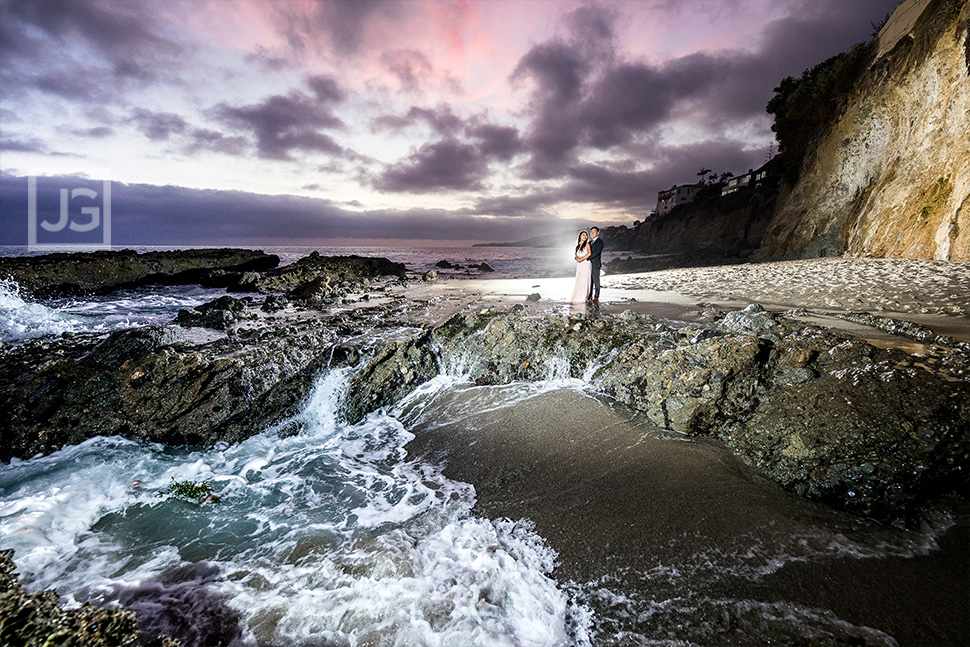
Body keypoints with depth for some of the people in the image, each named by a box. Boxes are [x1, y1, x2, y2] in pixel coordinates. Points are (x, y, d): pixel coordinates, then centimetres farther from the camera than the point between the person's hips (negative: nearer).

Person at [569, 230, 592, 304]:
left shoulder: (587, 244, 2)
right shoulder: (577, 245, 18)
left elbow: (589, 253, -10)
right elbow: (575, 254, 9)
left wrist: (582, 259, -13)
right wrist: (577, 258, -12)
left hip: (586, 264, -5)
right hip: (579, 265, 5)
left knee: (584, 280, -7)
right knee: (578, 280, 4)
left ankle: (581, 297, -6)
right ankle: (576, 297, 6)